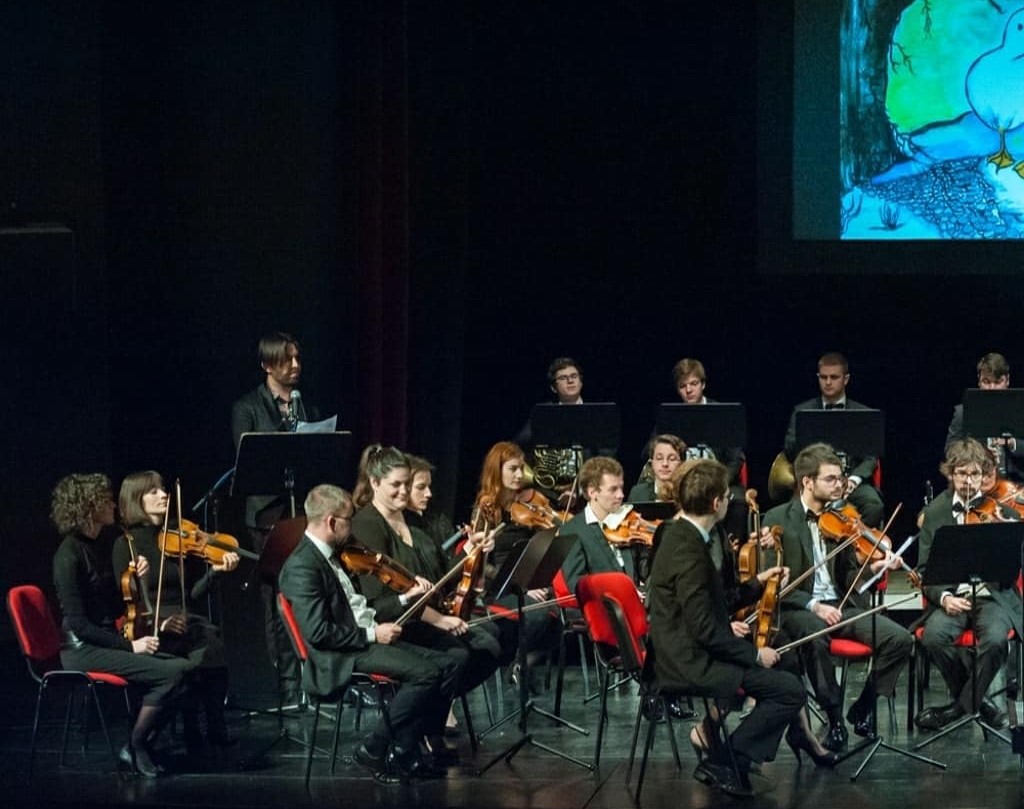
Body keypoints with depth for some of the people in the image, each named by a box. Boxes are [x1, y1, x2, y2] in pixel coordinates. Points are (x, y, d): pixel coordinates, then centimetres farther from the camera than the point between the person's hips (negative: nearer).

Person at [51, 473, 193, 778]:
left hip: (106, 643, 9)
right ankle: (134, 747, -8)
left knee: (184, 667, -5)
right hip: (83, 650, -9)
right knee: (170, 672, -21)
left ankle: (141, 742, 0)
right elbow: (78, 623, -19)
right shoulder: (69, 555, -14)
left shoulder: (93, 548, 14)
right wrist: (129, 646, -18)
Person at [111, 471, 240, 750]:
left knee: (208, 638, -31)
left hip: (184, 621, 4)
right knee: (205, 636, -32)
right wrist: (158, 622, -21)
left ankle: (216, 725, -21)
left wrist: (214, 571, -9)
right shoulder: (125, 545, 0)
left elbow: (193, 594, 9)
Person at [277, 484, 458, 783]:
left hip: (366, 640, 10)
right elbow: (318, 631, -23)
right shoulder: (301, 567, -17)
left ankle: (409, 751, -1)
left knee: (446, 665, -2)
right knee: (425, 673, -24)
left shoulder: (330, 556, 15)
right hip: (340, 657, -10)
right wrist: (372, 634, -17)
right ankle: (375, 750, -12)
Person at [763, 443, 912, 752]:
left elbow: (849, 576, 15)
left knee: (900, 639, -17)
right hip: (798, 609, -5)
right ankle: (834, 715, -23)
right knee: (815, 636, -40)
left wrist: (874, 567, -8)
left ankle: (863, 708, -1)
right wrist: (813, 605, -20)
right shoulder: (778, 520, -1)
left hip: (840, 605, 5)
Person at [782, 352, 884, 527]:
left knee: (874, 505, -31)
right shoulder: (802, 412, 14)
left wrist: (854, 478, -13)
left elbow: (870, 458, 8)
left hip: (851, 481, 1)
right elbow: (791, 451, 6)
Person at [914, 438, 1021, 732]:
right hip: (952, 597, 1)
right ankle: (977, 701, -6)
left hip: (994, 595, -1)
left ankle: (962, 705, -11)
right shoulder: (935, 512, 7)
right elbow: (925, 570, 6)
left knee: (995, 639, -33)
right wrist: (943, 597, -15)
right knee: (934, 636, -30)